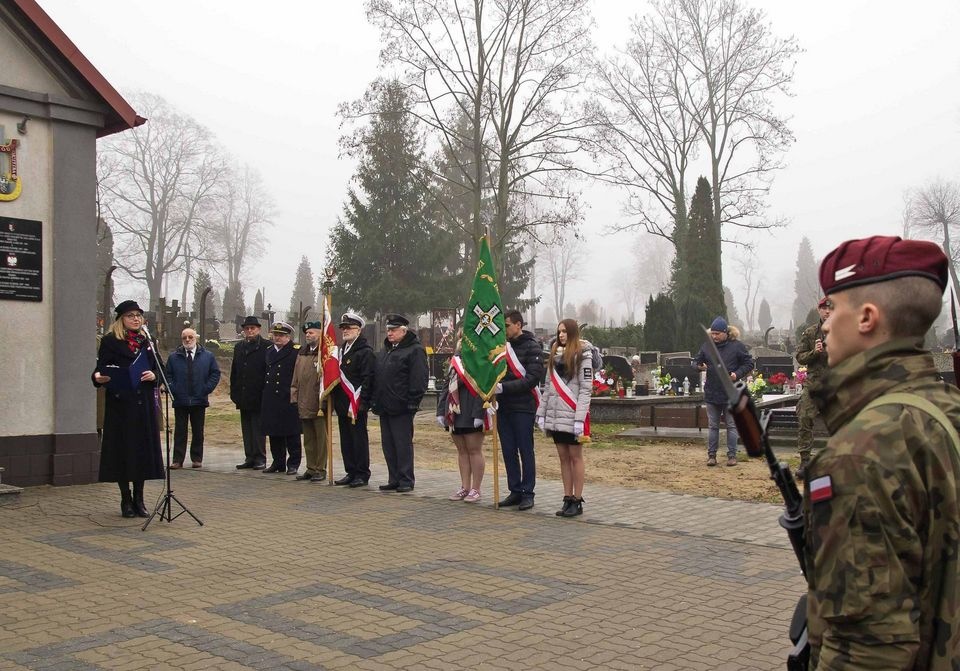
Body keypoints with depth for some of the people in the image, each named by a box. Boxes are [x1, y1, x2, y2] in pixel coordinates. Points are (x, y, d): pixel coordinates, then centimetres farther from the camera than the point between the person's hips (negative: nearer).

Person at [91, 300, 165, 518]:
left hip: (144, 404, 4)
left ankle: (139, 498, 14)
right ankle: (126, 500, 10)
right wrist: (98, 377, -23)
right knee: (122, 449, 0)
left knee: (143, 449, 4)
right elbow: (101, 369, -2)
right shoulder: (110, 341, 1)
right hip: (120, 404, -4)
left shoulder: (147, 342, 13)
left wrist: (154, 376, -6)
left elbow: (160, 370, 15)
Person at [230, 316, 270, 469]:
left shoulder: (266, 346, -4)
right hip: (243, 397, 6)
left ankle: (260, 458, 4)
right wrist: (234, 392, 9)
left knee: (258, 428, -2)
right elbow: (234, 372, 17)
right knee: (246, 428, 9)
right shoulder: (239, 347, 16)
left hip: (258, 397, -6)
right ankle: (249, 458, 15)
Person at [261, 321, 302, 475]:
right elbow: (266, 373, 20)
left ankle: (293, 464, 8)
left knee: (291, 433, 0)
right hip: (271, 400, 6)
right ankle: (278, 463, 19)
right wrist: (265, 391, 12)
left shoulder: (296, 351, -6)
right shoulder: (269, 351, 15)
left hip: (289, 399, -6)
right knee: (274, 433, 10)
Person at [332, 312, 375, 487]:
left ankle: (362, 474, 5)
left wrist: (360, 403, -20)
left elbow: (367, 379, -16)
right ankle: (351, 472, 20)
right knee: (346, 440, 12)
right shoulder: (342, 351, 18)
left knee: (359, 439, -2)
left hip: (357, 406, -8)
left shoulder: (365, 352, -10)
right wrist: (336, 401, 12)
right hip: (343, 405, 9)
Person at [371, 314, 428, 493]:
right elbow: (376, 377, 23)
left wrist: (413, 402, -17)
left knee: (403, 443, -4)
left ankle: (406, 480, 4)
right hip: (384, 407, 8)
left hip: (401, 408, -8)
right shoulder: (384, 351, 19)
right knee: (388, 444, 11)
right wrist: (375, 401, 16)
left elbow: (419, 378, -13)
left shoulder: (415, 350, -7)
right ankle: (394, 480, 19)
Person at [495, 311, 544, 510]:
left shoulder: (532, 347, -6)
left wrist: (503, 387, -21)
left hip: (523, 407, -6)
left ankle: (528, 493, 7)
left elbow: (532, 378, -16)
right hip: (503, 407, 6)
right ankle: (515, 491, 17)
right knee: (508, 452, 8)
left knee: (526, 451, 0)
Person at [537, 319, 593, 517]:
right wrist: (541, 413, 10)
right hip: (555, 415, 6)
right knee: (563, 458, 8)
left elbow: (586, 388, -10)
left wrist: (580, 418, -16)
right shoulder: (555, 354, 13)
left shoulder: (582, 355, -5)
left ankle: (577, 501, 6)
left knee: (575, 457, 0)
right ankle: (568, 499, 13)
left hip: (573, 415, -6)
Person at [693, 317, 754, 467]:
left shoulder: (737, 346, -5)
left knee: (732, 426, 5)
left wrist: (737, 374, -15)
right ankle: (711, 455, 15)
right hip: (711, 394, 3)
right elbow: (696, 361, 12)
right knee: (712, 426, 8)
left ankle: (732, 455, 12)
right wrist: (699, 366, -12)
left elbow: (749, 363, 1)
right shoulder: (706, 346, 4)